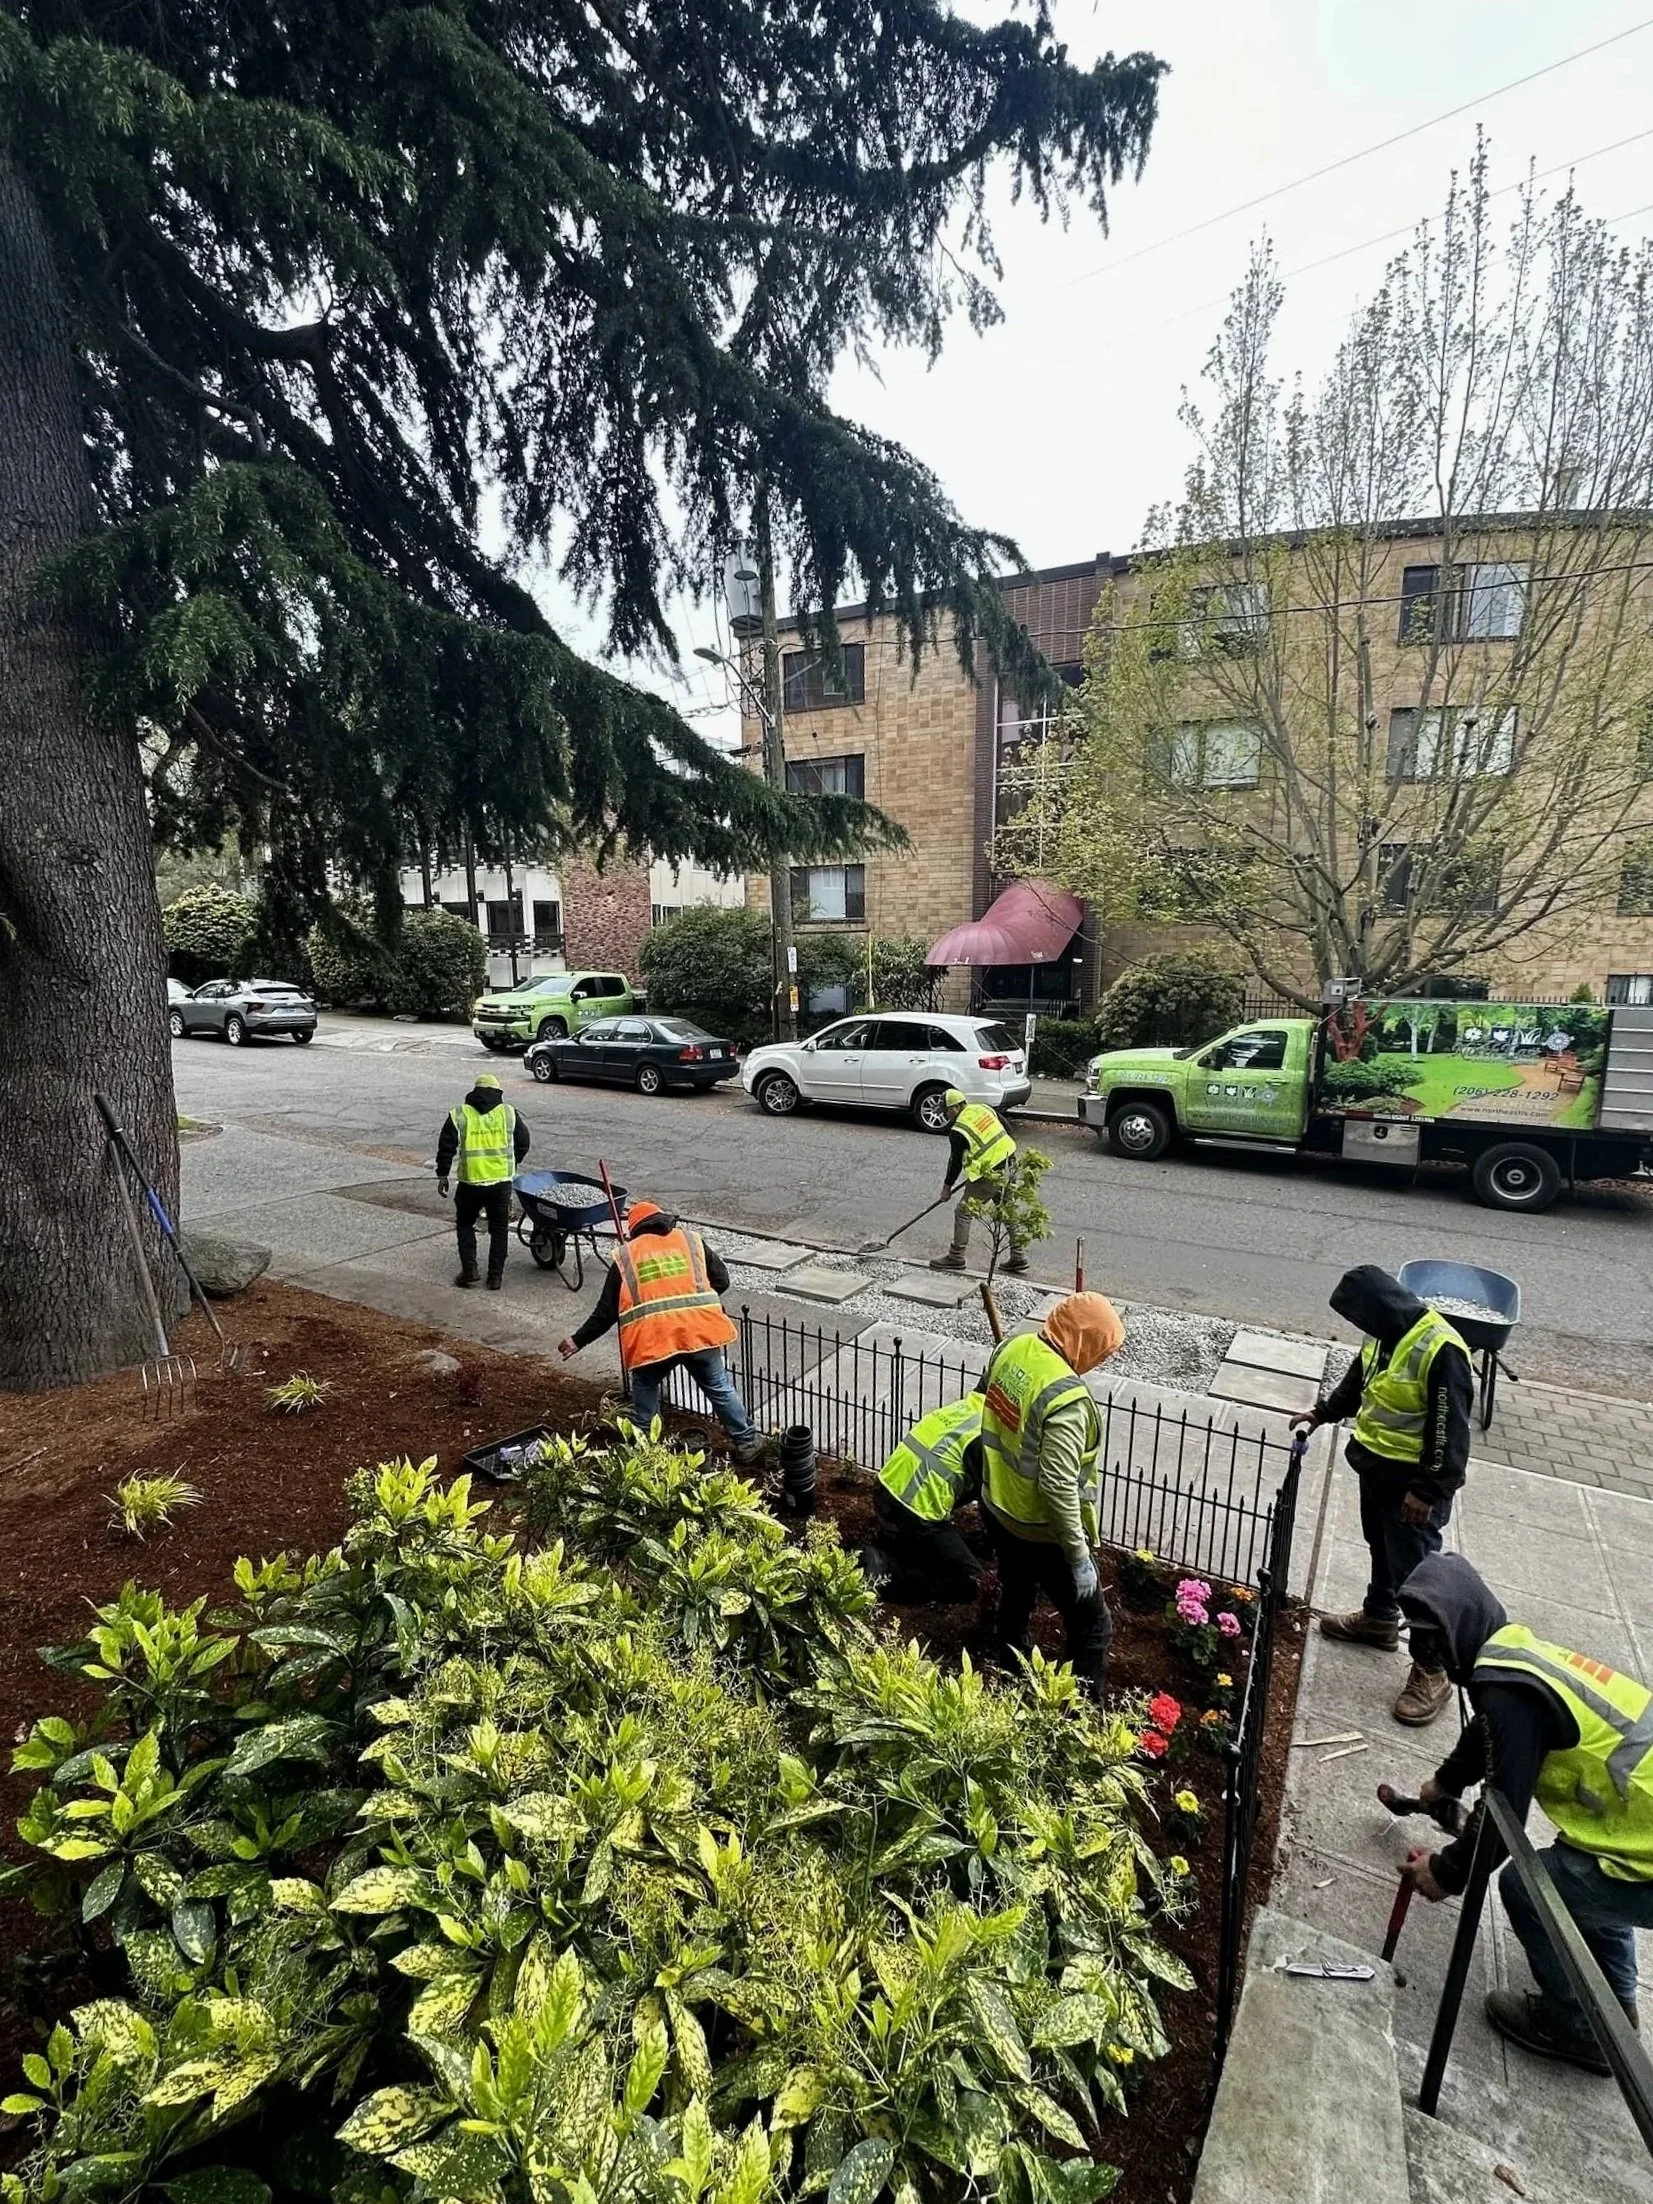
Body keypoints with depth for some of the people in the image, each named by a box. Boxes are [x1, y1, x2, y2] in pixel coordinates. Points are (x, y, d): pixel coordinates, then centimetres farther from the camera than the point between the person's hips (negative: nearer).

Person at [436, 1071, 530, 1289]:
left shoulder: (459, 1115, 1)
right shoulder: (508, 1112, 4)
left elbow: (446, 1147, -2)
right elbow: (523, 1142, 9)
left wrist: (442, 1175, 7)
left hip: (470, 1182, 0)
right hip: (501, 1182, 1)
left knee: (465, 1224, 20)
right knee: (499, 1229, 13)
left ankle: (469, 1270, 14)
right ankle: (495, 1276, 13)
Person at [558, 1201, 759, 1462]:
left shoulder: (624, 1255, 16)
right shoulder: (691, 1240, 18)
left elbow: (606, 1311, 14)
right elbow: (722, 1280, 15)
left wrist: (578, 1341, 25)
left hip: (652, 1337, -1)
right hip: (699, 1330, 1)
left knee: (645, 1389, 26)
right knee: (719, 1388, 19)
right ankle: (746, 1443, 27)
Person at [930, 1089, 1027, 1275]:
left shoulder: (958, 1131, -13)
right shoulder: (984, 1108, 7)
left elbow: (955, 1161, -4)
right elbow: (1005, 1132, 16)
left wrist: (947, 1185, 11)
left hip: (990, 1176, -8)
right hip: (1009, 1167, 8)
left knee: (963, 1212, 4)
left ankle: (956, 1257, 12)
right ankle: (1018, 1257, 24)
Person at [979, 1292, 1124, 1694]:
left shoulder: (1010, 1347, -8)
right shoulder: (1066, 1398, -32)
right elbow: (1058, 1487, -31)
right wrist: (1079, 1558, -20)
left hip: (997, 1508, 8)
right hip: (1041, 1532, -8)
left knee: (1016, 1595, 32)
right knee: (1091, 1626, 11)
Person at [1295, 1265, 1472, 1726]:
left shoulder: (1440, 1349, -29)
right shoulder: (1385, 1334, -2)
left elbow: (1450, 1429, -25)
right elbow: (1358, 1380, 17)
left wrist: (1429, 1490, -21)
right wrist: (1322, 1413, 21)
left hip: (1415, 1481, -8)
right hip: (1376, 1466, 9)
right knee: (1381, 1548, 25)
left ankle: (1431, 1671, 16)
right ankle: (1379, 1619, 44)